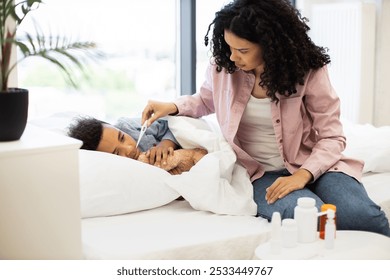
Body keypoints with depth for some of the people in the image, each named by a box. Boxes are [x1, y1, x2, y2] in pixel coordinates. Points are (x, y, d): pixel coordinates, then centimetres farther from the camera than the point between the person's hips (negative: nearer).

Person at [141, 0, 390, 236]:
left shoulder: (308, 71, -10)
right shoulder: (222, 67, -3)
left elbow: (331, 137, -7)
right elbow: (206, 101, 21)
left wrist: (303, 174, -24)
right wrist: (172, 107, 0)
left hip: (310, 165, 0)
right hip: (259, 173, 0)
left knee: (363, 215, -30)